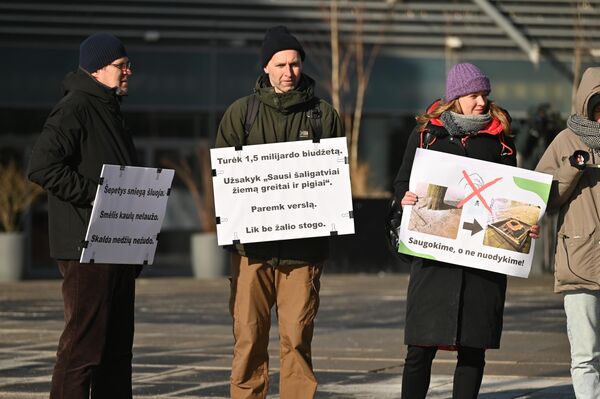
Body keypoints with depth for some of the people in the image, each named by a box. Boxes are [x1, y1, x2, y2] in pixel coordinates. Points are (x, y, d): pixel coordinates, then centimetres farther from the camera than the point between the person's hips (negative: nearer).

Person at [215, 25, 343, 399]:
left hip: (305, 245, 0)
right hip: (252, 241, 0)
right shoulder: (241, 112, 10)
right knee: (249, 337, -1)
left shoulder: (324, 115, 10)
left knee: (297, 339, -3)